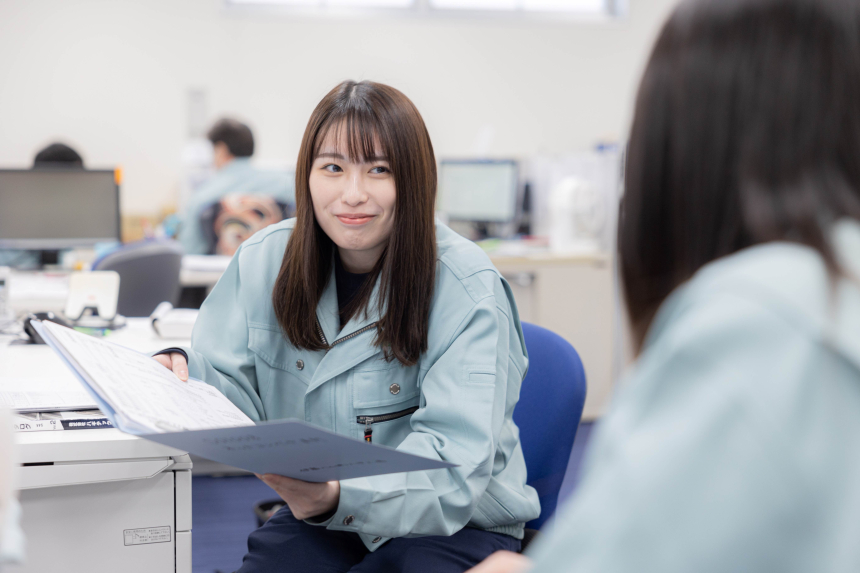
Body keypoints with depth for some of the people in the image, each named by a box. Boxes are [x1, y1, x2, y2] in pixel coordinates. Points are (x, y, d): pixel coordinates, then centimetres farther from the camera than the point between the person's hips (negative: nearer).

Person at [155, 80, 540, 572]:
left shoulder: (467, 290, -17)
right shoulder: (264, 261, -1)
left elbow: (454, 462, -24)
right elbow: (233, 390, 2)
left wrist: (341, 496, -43)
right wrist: (184, 375, -23)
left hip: (453, 525, -3)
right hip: (321, 518, 4)